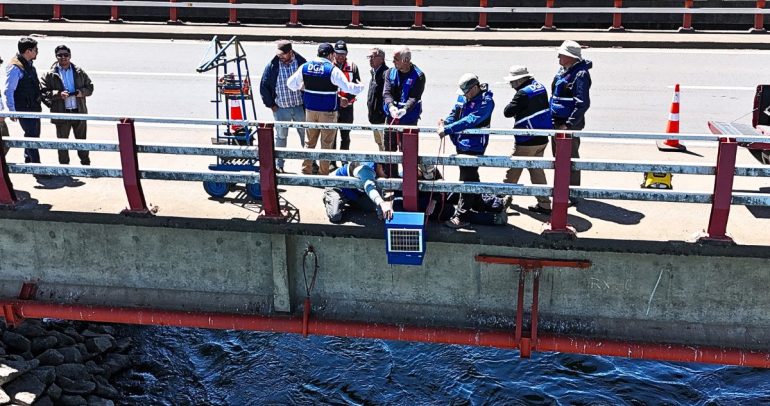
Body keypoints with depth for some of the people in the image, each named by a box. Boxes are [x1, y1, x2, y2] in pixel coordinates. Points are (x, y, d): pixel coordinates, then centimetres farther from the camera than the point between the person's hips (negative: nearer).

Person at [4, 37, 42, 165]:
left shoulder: (29, 65, 9)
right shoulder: (15, 67, -19)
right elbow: (8, 91, -19)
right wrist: (12, 111, -19)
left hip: (34, 108, 9)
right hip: (24, 110, -9)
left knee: (35, 135, 17)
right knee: (32, 136, -6)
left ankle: (28, 160, 33)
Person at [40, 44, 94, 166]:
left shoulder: (79, 72, 7)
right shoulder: (50, 75, -1)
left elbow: (90, 87, 11)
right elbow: (43, 91, -5)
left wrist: (82, 92, -9)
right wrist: (58, 94, -20)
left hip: (79, 111, 2)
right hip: (61, 113, -2)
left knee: (82, 140, 13)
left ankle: (86, 164, 25)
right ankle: (64, 165, 17)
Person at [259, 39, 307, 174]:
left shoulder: (301, 63, -7)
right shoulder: (272, 66, -8)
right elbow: (263, 86, 1)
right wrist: (271, 104, -2)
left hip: (300, 107, 0)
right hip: (281, 109, 0)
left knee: (306, 135, 11)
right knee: (281, 137, 9)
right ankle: (278, 165, 18)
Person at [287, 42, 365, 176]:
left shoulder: (305, 67, 1)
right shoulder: (332, 69, -14)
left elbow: (291, 83, 9)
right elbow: (348, 87, -16)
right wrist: (361, 86, 2)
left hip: (310, 110, 4)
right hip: (328, 112, -4)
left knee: (309, 142, 15)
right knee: (326, 144, 6)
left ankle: (305, 170, 18)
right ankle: (323, 173, 9)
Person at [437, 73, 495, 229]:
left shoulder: (486, 102, -19)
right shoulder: (463, 97, 4)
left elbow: (469, 121, -29)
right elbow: (455, 113, 11)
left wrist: (447, 129, -32)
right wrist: (445, 122, -11)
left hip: (473, 146, -8)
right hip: (461, 144, 8)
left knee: (467, 180, -6)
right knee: (471, 176, 23)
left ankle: (461, 217, -2)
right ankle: (477, 204, 40)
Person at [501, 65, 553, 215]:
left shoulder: (523, 93, -20)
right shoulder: (540, 87, 6)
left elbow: (508, 112, -17)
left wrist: (512, 103, 0)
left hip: (527, 141, -8)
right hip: (542, 138, 8)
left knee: (514, 169, 10)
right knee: (537, 169, 14)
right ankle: (544, 204, 13)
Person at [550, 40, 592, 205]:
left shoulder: (580, 75, -17)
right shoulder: (562, 71, 11)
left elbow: (583, 103, -23)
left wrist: (568, 124, -26)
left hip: (570, 124, -9)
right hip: (557, 122, 9)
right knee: (558, 156, 19)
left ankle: (572, 195, 8)